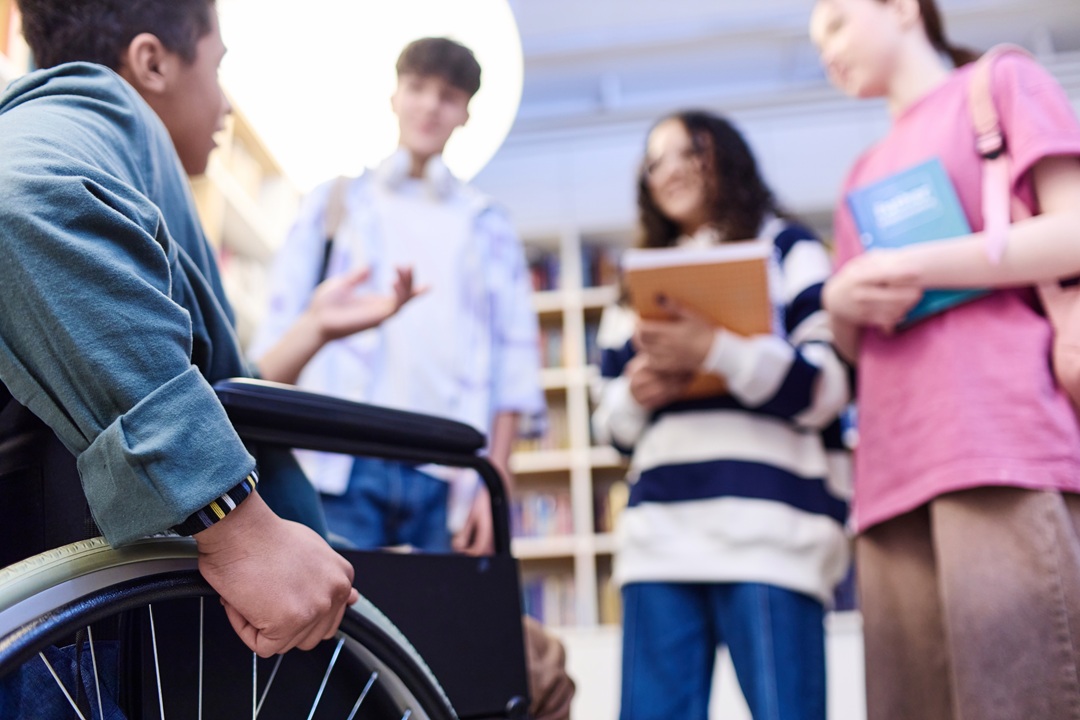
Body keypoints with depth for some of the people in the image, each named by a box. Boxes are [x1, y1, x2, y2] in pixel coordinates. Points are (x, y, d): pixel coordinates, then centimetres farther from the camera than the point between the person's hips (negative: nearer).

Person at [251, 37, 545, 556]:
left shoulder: (488, 227, 17)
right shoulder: (335, 203, 17)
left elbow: (513, 363, 11)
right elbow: (279, 332, 11)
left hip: (448, 474, 1)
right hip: (343, 464, -1)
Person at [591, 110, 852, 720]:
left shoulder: (787, 249, 12)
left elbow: (827, 388, -1)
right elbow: (613, 426, 22)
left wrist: (714, 351, -14)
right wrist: (635, 395, -1)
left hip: (768, 525, -4)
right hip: (660, 530, 4)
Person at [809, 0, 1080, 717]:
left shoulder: (1004, 82, 12)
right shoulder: (863, 175, 29)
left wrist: (915, 267, -9)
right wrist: (842, 302, 3)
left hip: (1003, 442, -6)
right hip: (894, 468, 6)